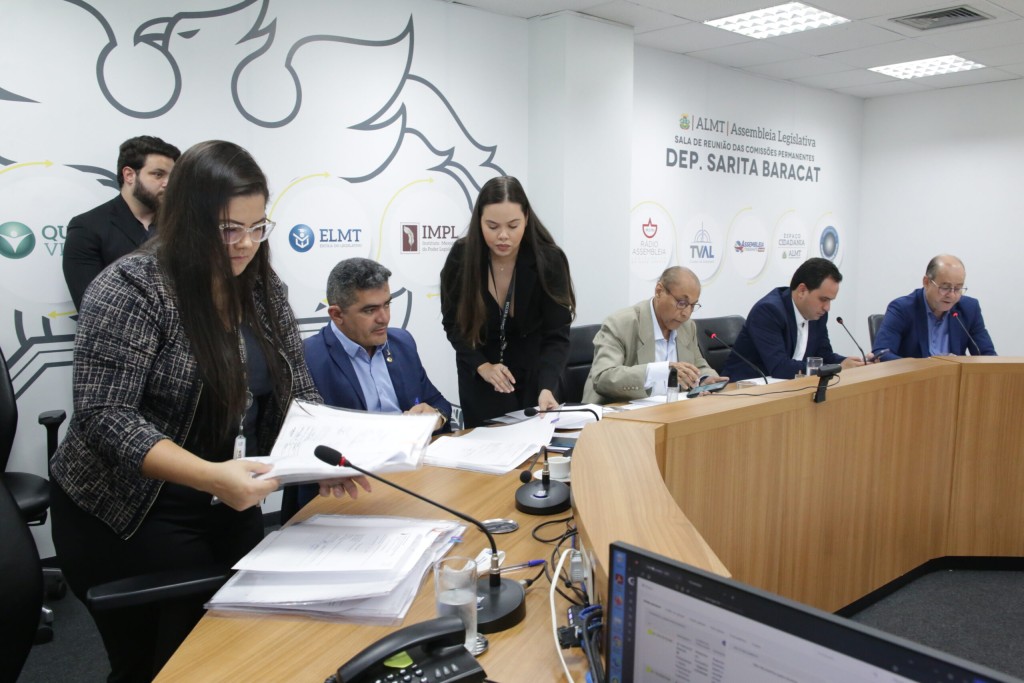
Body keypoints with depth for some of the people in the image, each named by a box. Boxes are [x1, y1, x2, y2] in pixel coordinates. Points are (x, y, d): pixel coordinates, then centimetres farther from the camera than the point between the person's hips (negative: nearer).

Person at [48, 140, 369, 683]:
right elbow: (105, 416, -23)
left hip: (232, 511, 6)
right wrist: (209, 475, -36)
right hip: (131, 518, -6)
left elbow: (296, 393, 3)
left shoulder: (262, 287, 1)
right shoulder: (132, 289, -18)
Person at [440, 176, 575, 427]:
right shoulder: (461, 256, -17)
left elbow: (557, 335, -23)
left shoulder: (549, 260, -22)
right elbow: (453, 322, -6)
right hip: (479, 376, 1)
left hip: (533, 372, 0)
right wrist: (482, 366, -21)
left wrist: (546, 388, -38)